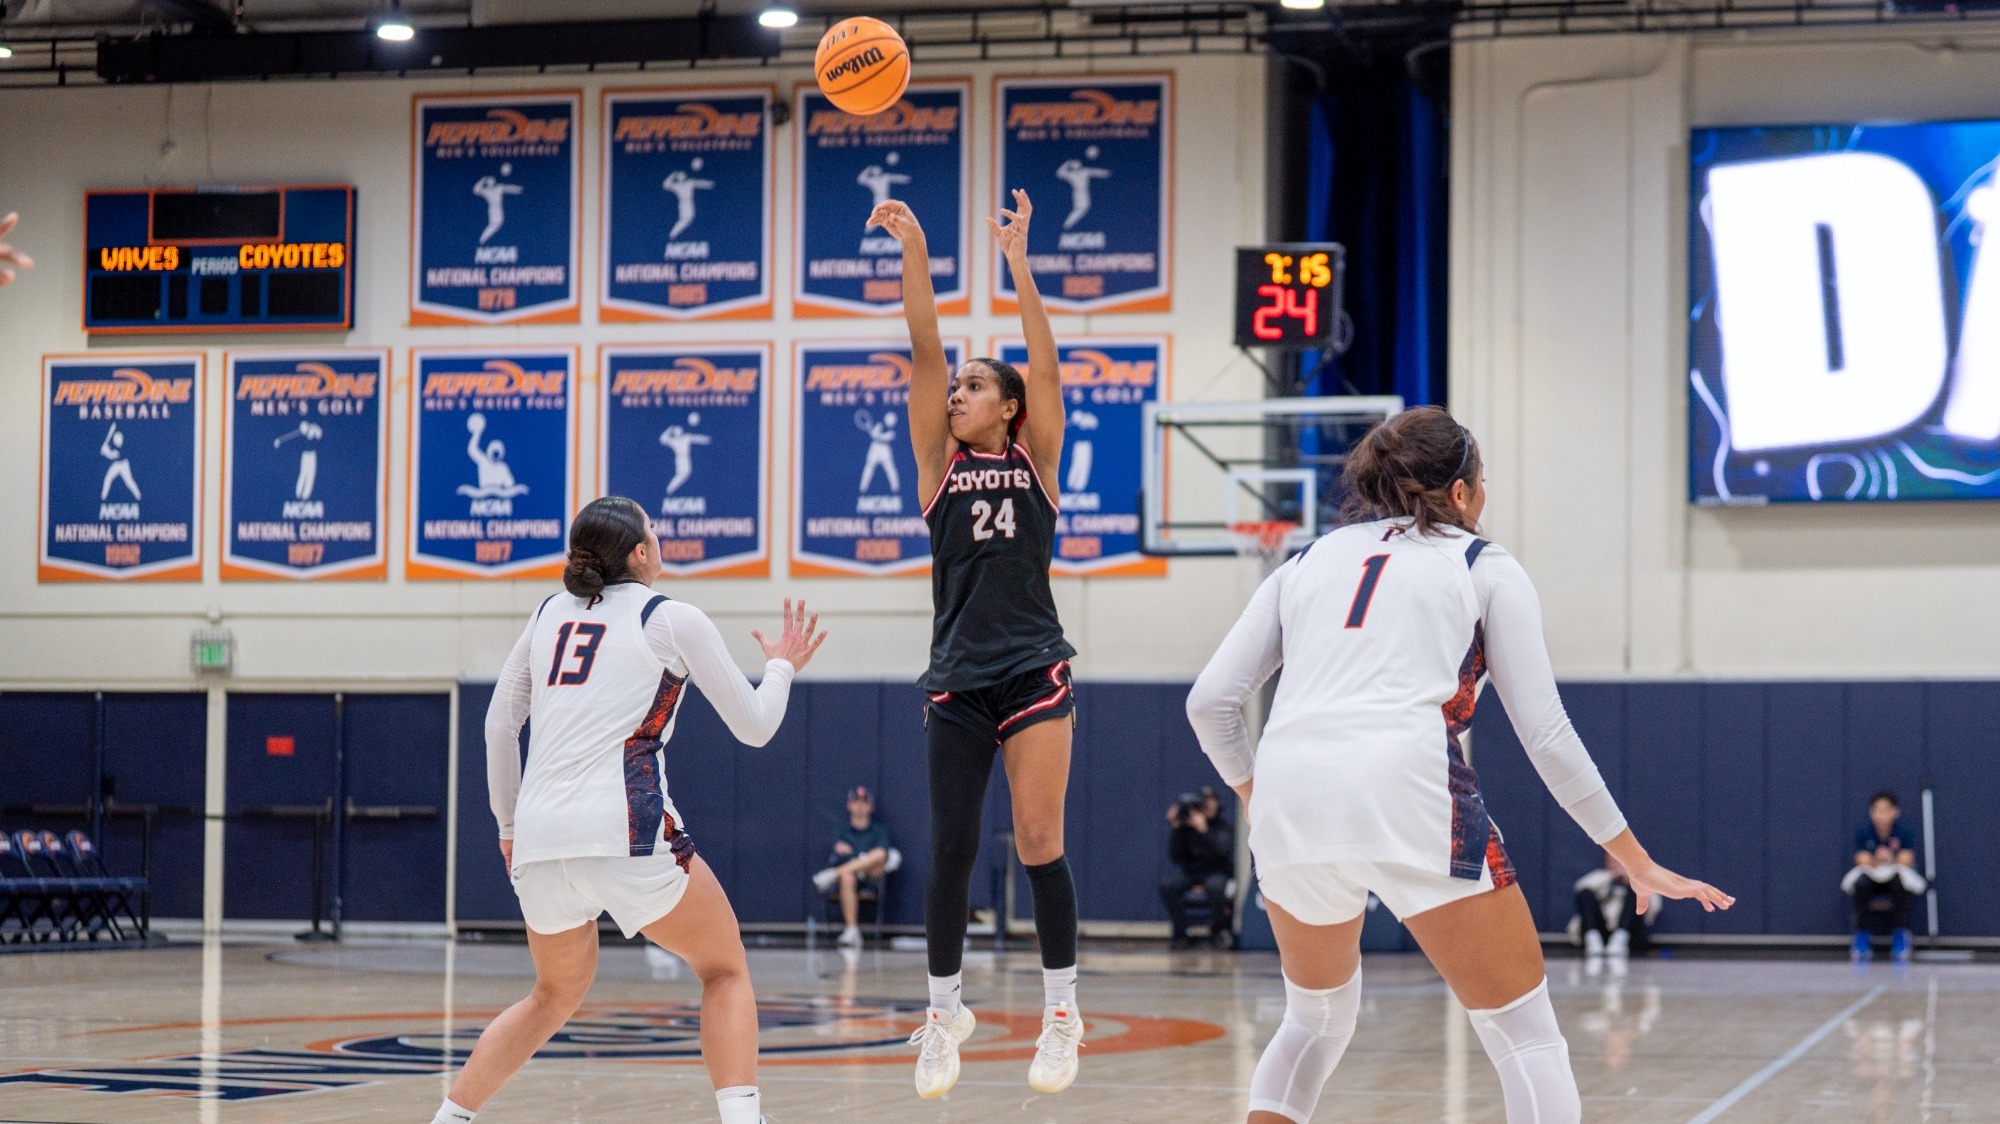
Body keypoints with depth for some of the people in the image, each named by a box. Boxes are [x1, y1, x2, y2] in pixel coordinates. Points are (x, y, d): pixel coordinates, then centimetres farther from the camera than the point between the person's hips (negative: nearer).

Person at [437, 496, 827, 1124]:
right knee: (725, 971, 11)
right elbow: (754, 727, 11)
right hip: (623, 829, -5)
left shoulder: (552, 612, 19)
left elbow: (499, 724, 21)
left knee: (557, 995, 26)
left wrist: (509, 823, 31)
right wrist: (782, 667, 30)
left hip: (538, 837, 5)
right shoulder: (672, 620, 6)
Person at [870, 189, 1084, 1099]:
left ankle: (1061, 1008, 3)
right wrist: (913, 254, -9)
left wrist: (1018, 263, -14)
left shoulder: (1036, 460, 7)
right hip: (958, 676, 2)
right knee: (950, 848, 2)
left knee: (1039, 843, -5)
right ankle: (944, 1009, 15)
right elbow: (924, 355, 0)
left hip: (1035, 670, -2)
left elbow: (1043, 363, -5)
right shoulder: (939, 463, 10)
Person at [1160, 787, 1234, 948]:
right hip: (1192, 873, 3)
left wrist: (1204, 830, -32)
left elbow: (1223, 851, -23)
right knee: (1167, 884, -25)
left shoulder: (1223, 826, -4)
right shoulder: (1186, 827, 1)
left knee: (1214, 886, -38)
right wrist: (1176, 830, -14)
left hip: (1218, 873, -3)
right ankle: (1180, 932, -16)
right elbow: (1176, 858, -5)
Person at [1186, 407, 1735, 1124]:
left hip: (1289, 798, 4)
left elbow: (1211, 702, 18)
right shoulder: (1484, 567, 17)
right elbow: (1547, 735, 12)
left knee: (1316, 1020, 28)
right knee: (1525, 1037, 5)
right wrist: (1637, 863, 19)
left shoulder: (1308, 561, 25)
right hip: (1407, 795, -4)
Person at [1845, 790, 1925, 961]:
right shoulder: (1862, 833, -5)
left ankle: (1900, 937, -22)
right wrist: (1877, 861, -33)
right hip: (1872, 881, 1)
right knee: (1861, 883, -34)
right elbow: (1863, 863, -13)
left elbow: (1905, 863, -15)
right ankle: (1862, 937, -20)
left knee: (1899, 882, -36)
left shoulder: (1904, 833, -7)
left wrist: (1890, 861, -35)